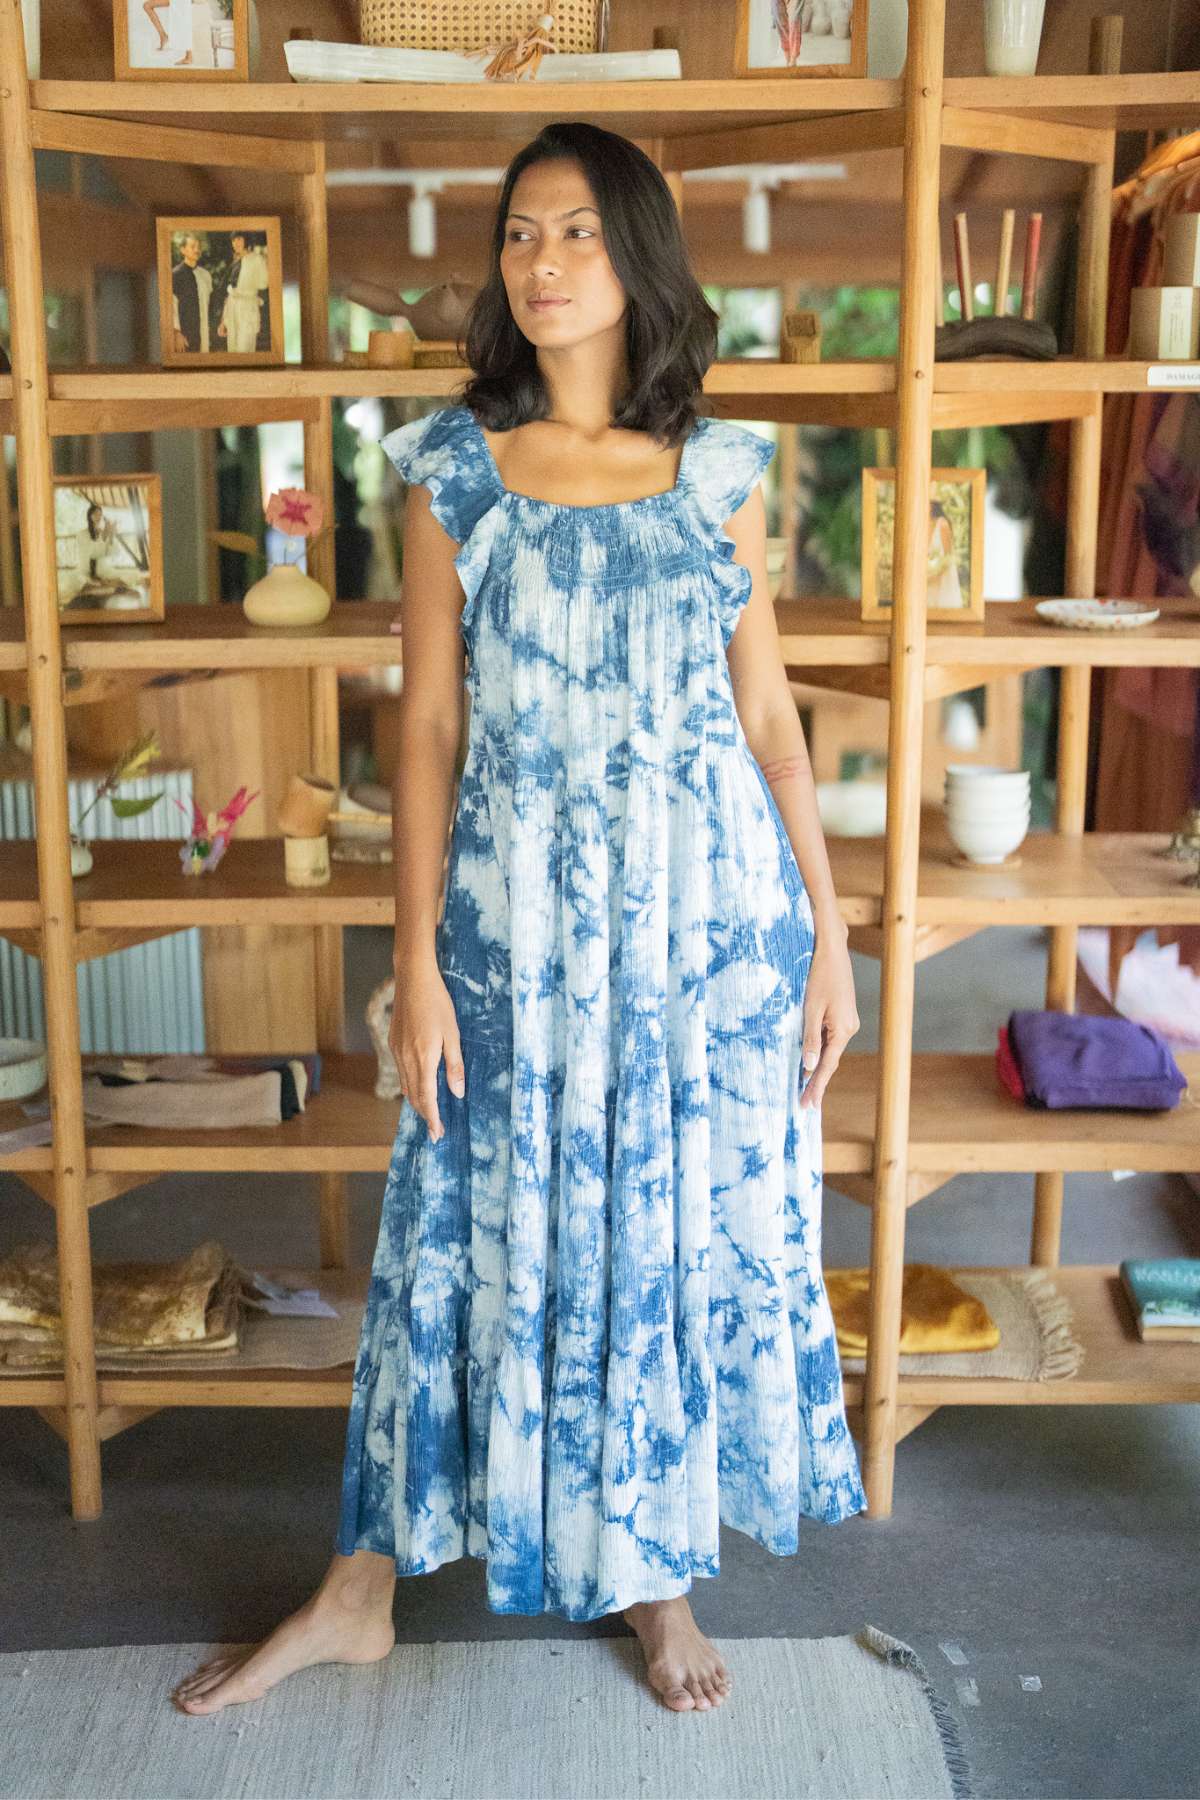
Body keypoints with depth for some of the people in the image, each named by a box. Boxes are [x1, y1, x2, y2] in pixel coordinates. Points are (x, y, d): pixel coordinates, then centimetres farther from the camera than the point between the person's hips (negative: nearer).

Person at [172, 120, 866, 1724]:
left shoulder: (718, 468, 3)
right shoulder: (452, 466, 0)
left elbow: (770, 716, 5)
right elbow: (428, 727, -2)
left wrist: (826, 934, 3)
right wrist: (418, 962, -6)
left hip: (712, 906, 1)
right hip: (521, 912, -1)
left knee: (699, 1235, 10)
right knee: (480, 1242, 8)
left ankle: (661, 1575, 31)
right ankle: (360, 1593, 26)